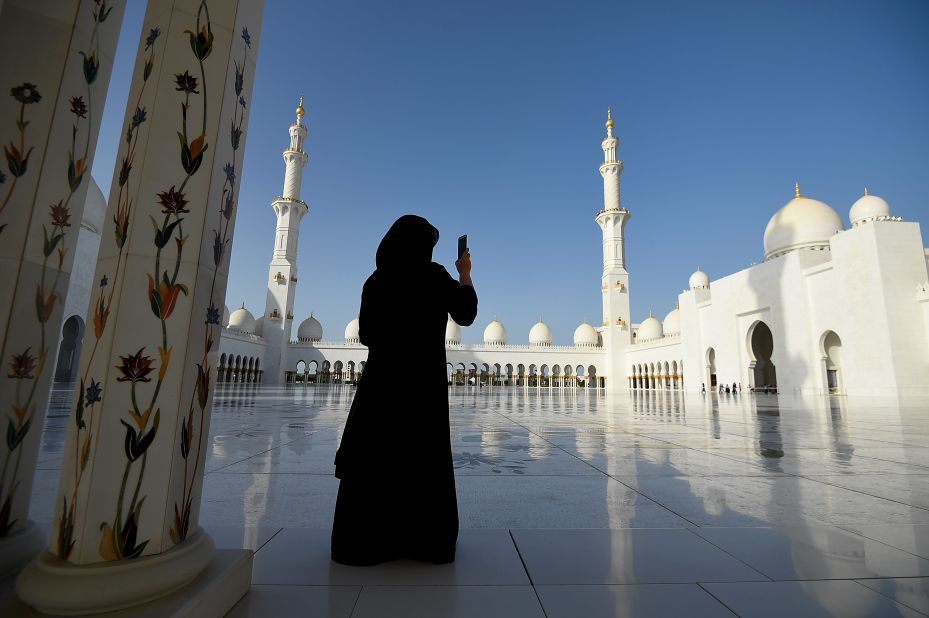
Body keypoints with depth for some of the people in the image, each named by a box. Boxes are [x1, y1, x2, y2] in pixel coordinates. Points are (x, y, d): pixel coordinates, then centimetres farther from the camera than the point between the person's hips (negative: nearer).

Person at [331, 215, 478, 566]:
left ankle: (366, 538, 17)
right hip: (423, 380, -3)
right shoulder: (434, 275, -7)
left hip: (381, 379, 3)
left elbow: (366, 335, 8)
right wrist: (465, 275, 13)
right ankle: (423, 539, 16)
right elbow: (465, 315, 2)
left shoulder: (375, 281, 3)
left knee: (375, 455, 10)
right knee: (422, 457, 7)